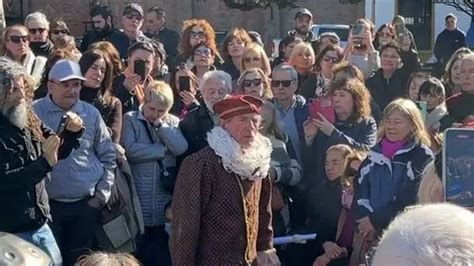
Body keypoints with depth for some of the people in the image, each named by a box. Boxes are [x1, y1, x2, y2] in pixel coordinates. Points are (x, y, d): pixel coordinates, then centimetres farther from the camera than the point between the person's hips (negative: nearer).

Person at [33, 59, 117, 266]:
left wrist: (101, 195, 4)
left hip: (86, 203, 2)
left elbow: (108, 156, 9)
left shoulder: (91, 114, 4)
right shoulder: (34, 113, -4)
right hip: (47, 204, -2)